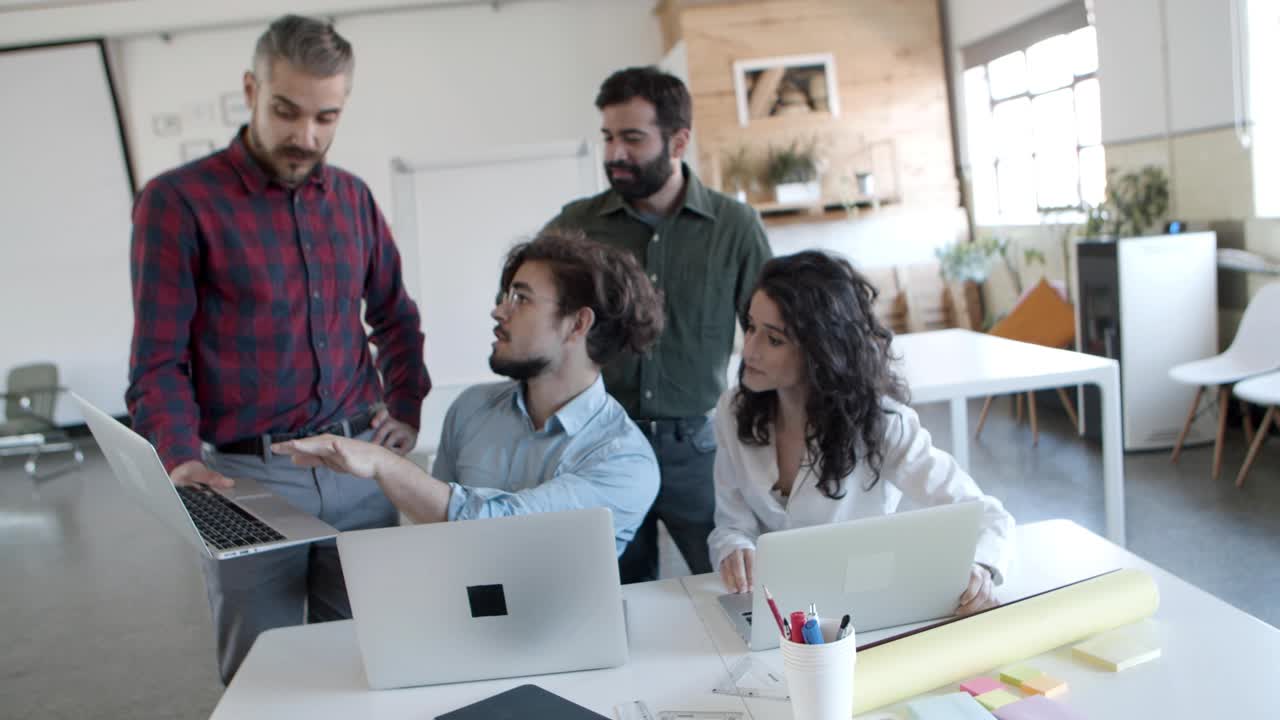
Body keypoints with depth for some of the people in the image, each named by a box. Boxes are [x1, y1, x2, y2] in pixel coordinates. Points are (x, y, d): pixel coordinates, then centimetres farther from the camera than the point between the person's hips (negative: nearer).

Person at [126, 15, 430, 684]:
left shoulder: (352, 196, 9)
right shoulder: (177, 201, -5)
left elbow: (395, 317, 19)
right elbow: (159, 359, -6)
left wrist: (405, 413, 8)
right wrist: (180, 460, -20)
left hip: (361, 467, 4)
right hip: (247, 476, -3)